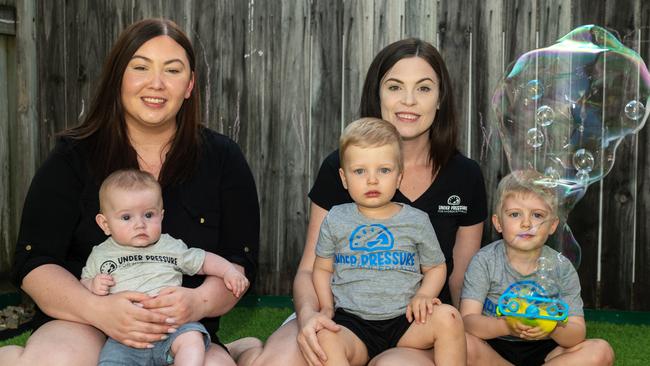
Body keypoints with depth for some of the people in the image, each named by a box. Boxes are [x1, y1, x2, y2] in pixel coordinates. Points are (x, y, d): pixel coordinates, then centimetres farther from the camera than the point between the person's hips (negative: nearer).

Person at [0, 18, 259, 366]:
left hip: (184, 331, 0)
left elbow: (239, 263, -1)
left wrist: (199, 301, -24)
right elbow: (34, 263, -4)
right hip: (81, 324, 0)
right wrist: (97, 308, -25)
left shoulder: (222, 158, 3)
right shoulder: (73, 157, 0)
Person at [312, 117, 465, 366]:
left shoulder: (416, 221, 7)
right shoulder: (336, 220, 7)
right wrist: (326, 307, -1)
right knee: (325, 337, -33)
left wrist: (424, 295, -5)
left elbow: (436, 267, 16)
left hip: (404, 320, 1)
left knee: (447, 317, -27)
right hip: (352, 323, -1)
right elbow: (322, 268, 16)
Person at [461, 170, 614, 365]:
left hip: (542, 350, 1)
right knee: (464, 345, -32)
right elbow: (467, 320, -19)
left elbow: (578, 333, -9)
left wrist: (554, 329, -33)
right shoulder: (485, 261, -10)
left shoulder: (561, 267, -5)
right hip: (493, 348, -1)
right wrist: (506, 326, -39)